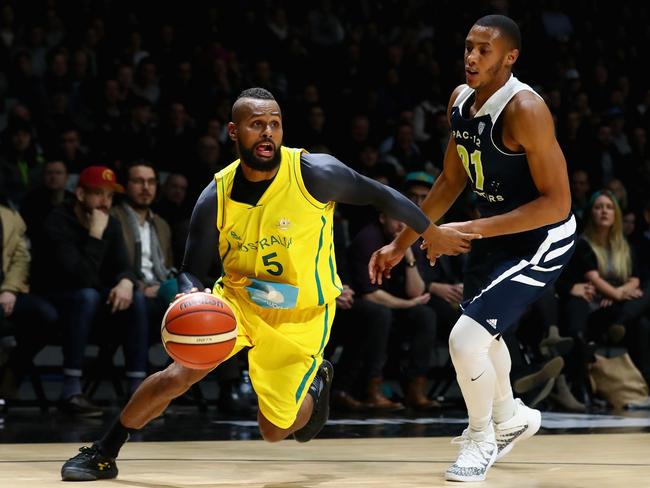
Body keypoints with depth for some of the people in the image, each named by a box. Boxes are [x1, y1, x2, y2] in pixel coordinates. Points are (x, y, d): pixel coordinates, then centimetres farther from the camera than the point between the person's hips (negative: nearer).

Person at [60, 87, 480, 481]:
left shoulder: (315, 173, -24)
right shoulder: (216, 198, -15)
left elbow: (379, 195, -10)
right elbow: (192, 272, -9)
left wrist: (434, 234, 0)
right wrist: (192, 298, -32)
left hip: (302, 316, -1)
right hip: (238, 301, 1)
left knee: (275, 430, 2)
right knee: (177, 375, -17)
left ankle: (315, 382, 36)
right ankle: (104, 454, 3)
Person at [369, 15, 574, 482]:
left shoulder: (524, 109, -28)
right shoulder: (461, 100, -3)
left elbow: (557, 203, -30)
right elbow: (451, 180, 11)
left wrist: (470, 230, -31)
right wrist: (401, 243, 11)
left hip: (540, 240, -9)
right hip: (494, 231, 9)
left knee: (466, 338, -16)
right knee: (479, 330, 26)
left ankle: (481, 439, 10)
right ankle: (510, 417, 53)